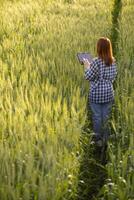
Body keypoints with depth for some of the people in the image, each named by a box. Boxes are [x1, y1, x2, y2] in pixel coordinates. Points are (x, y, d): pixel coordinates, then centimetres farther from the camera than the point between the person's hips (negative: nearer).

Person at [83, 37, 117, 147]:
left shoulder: (96, 62, -19)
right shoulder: (113, 61, 0)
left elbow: (88, 77, -14)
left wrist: (87, 67, 4)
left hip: (96, 94, -5)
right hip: (108, 93, 5)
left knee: (97, 117, 8)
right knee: (106, 117, 15)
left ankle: (99, 139, 18)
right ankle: (106, 138, 26)